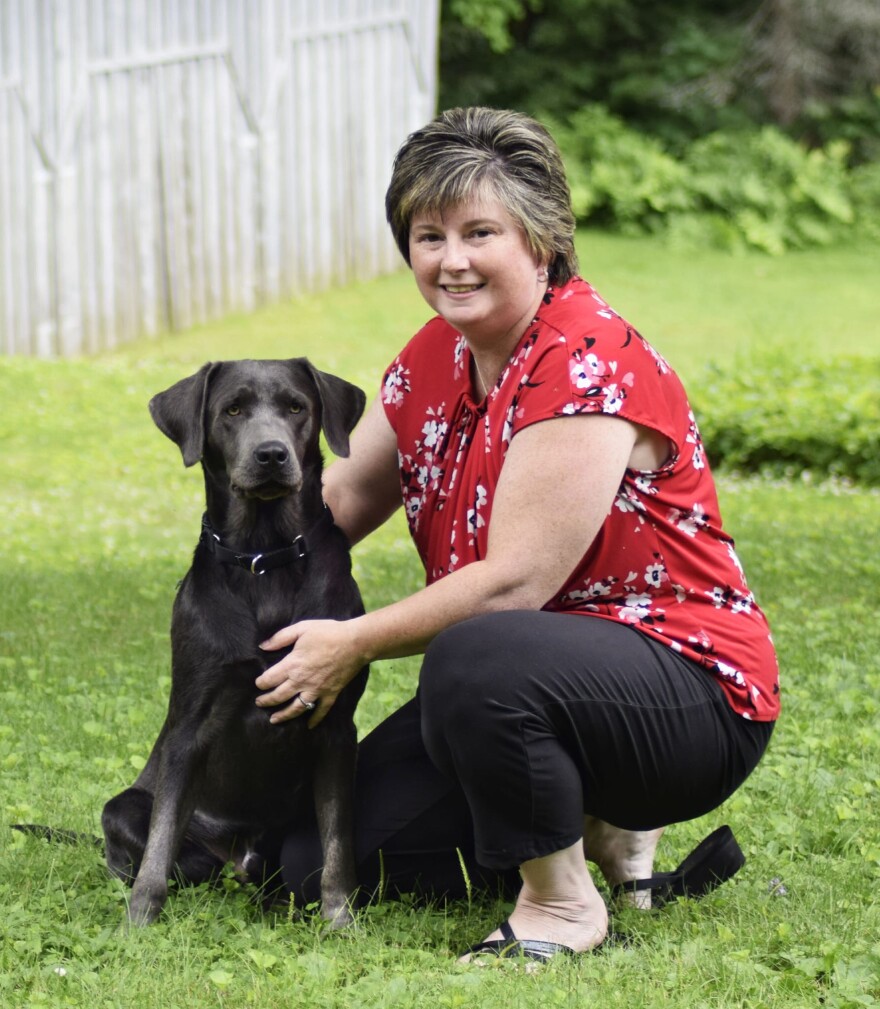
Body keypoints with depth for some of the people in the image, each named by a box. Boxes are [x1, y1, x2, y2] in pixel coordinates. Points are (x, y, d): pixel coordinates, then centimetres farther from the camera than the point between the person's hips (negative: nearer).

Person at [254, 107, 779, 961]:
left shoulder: (588, 367, -21)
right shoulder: (434, 359, 6)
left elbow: (515, 582, -24)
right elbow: (341, 498, 10)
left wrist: (352, 644, -19)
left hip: (692, 702, -9)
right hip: (532, 679, 9)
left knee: (475, 659, -40)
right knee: (322, 867, -1)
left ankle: (561, 903, -16)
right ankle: (594, 829, 13)